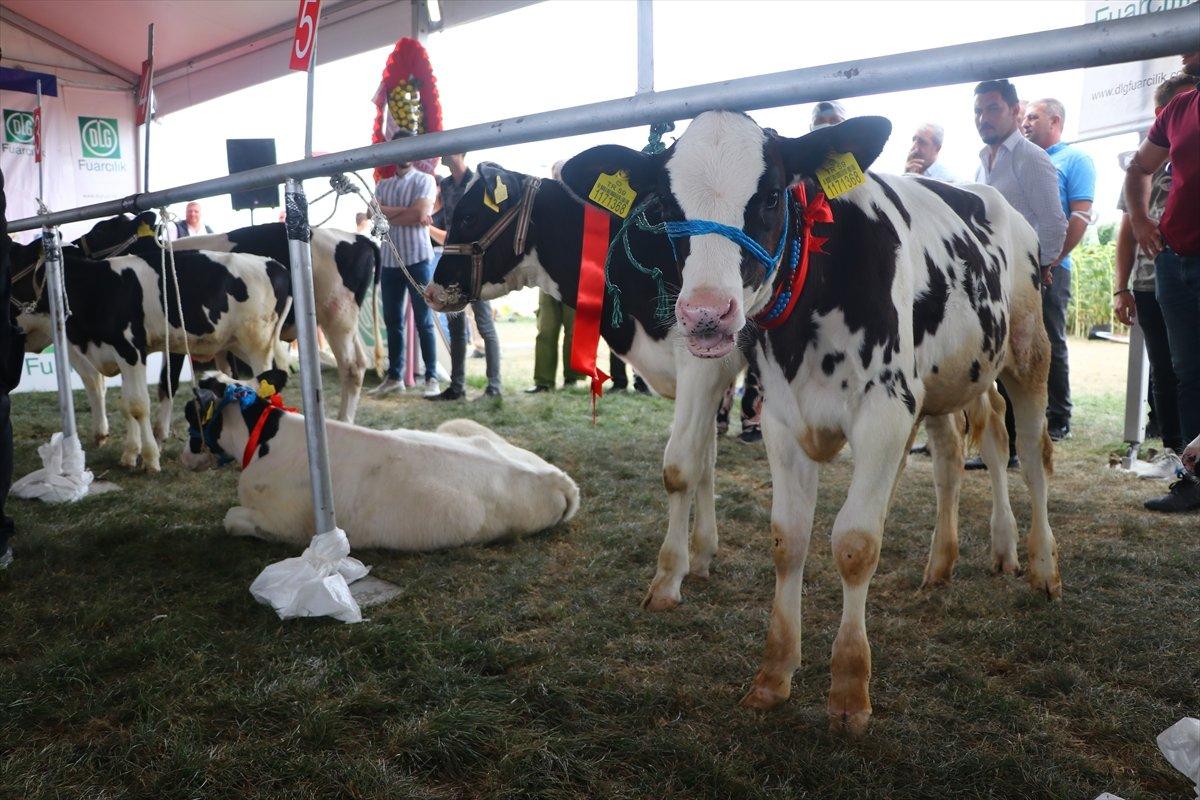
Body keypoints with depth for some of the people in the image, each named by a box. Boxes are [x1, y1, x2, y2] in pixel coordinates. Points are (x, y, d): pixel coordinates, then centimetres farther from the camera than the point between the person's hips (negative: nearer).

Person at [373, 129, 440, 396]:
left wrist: (389, 213, -1)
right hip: (389, 260, 5)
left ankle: (431, 378, 3)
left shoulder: (425, 180, 1)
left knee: (423, 320, -1)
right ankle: (394, 377, 16)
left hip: (417, 258, -5)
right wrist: (407, 211, -10)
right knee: (393, 321, 9)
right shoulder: (383, 185, 15)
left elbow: (420, 214, -12)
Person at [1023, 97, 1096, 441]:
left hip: (1048, 268, -6)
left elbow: (1081, 216, -8)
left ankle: (1058, 418, 3)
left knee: (1051, 344, -3)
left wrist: (1055, 257, -16)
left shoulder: (1074, 159, 2)